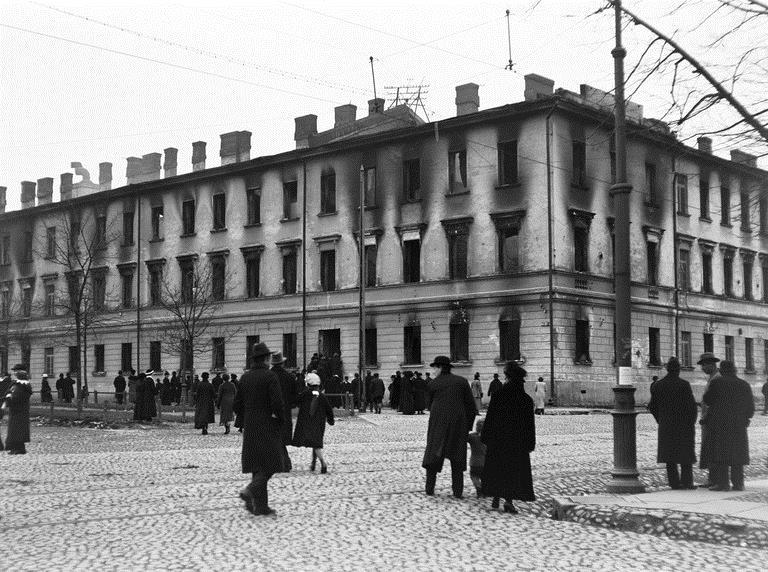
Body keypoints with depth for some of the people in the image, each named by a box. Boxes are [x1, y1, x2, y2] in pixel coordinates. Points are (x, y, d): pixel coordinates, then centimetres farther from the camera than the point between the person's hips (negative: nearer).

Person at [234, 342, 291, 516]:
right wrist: (280, 419, -2)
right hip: (267, 427, -7)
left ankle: (260, 506, 9)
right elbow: (277, 403, -18)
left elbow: (237, 405, 10)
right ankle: (251, 491, -19)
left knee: (258, 465, 9)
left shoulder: (245, 377, 8)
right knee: (272, 463, 0)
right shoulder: (270, 376, -12)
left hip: (250, 428, 7)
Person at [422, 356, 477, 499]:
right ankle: (458, 491, 3)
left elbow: (430, 403, 8)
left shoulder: (434, 383, -1)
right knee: (457, 457, 7)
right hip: (458, 423, 1)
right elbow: (471, 405, 1)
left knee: (434, 452, 10)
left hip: (438, 423, -1)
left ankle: (430, 488, 7)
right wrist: (469, 425, 6)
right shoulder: (462, 381, 2)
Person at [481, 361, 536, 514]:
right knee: (515, 469, 7)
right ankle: (508, 499, -5)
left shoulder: (498, 395, -11)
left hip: (498, 438, 0)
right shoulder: (527, 400, -6)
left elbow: (490, 418, -8)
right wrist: (530, 444, 6)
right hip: (518, 441, 0)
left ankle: (496, 499, 18)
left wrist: (486, 438, 0)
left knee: (496, 467, 14)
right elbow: (530, 424, -2)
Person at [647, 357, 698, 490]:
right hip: (684, 424, -3)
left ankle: (674, 482, 5)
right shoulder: (684, 384, -12)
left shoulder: (657, 385, 0)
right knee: (686, 453, 6)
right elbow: (692, 406, -12)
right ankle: (687, 481, 2)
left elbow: (652, 406, 5)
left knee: (670, 453, 7)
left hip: (666, 426, 4)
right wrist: (692, 422, 1)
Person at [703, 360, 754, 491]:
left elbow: (707, 400, -1)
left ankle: (722, 483, -5)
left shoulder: (717, 383, -8)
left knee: (720, 453, 0)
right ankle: (738, 483, 7)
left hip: (719, 424, -3)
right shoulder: (745, 385, 4)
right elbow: (751, 407, 8)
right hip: (739, 425, 3)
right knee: (737, 454, 10)